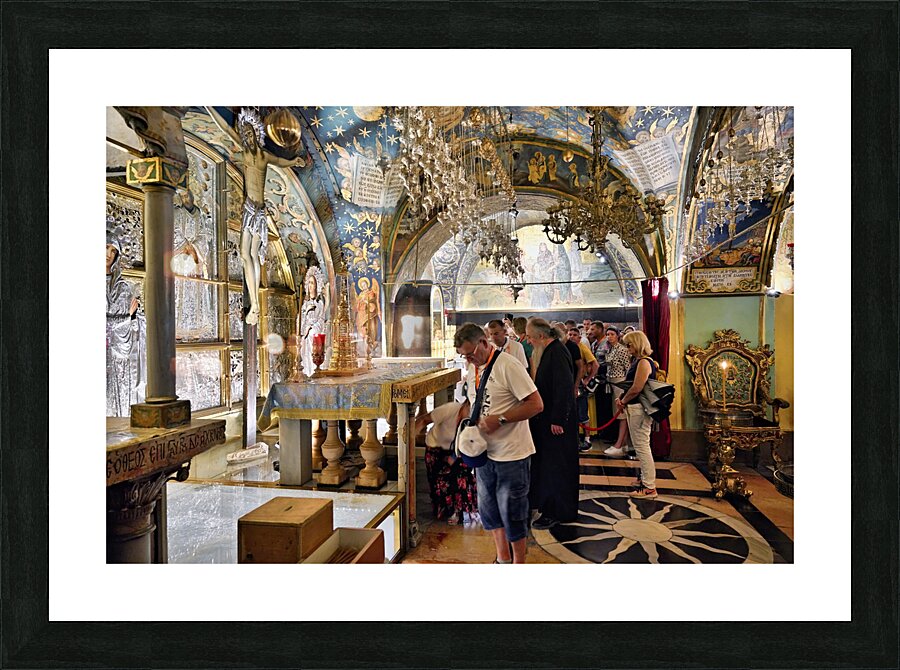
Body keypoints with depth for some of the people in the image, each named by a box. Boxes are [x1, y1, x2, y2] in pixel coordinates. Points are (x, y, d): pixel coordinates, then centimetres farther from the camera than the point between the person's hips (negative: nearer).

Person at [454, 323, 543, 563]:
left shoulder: (508, 366, -18)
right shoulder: (471, 369, 6)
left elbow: (536, 404, -20)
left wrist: (499, 419, -24)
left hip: (512, 454, -7)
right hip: (485, 452, 8)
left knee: (511, 513, 6)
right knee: (488, 509, 18)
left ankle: (519, 563, 28)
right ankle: (502, 559, 38)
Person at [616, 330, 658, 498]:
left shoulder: (644, 362, -17)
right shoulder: (637, 361, 14)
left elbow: (636, 389, -24)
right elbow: (629, 385, 17)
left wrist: (623, 401, -9)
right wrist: (621, 399, 2)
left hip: (639, 409, -10)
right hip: (634, 408, 10)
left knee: (642, 447, -4)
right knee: (641, 446, 19)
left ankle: (649, 487, 4)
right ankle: (646, 478, 33)